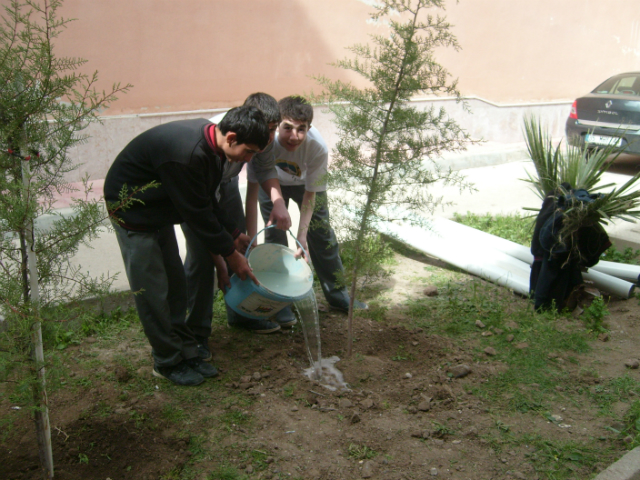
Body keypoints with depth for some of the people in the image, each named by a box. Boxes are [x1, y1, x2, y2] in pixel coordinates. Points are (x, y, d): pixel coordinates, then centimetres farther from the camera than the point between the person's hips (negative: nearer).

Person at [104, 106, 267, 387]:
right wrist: (230, 253, -17)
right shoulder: (187, 154, -36)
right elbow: (196, 213, -27)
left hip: (158, 206, 9)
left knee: (175, 282, 11)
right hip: (131, 208, -9)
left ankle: (186, 353, 22)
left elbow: (206, 200, 4)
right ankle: (168, 363, 13)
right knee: (152, 289, -2)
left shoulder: (209, 140, -8)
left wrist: (232, 235, 1)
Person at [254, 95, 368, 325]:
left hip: (306, 183, 1)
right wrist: (250, 238, -33)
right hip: (271, 181, 0)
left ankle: (337, 293, 23)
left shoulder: (318, 148, -38)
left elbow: (310, 194, -26)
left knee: (322, 233, 5)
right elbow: (252, 188, -31)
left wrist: (302, 236, -32)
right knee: (274, 234, -9)